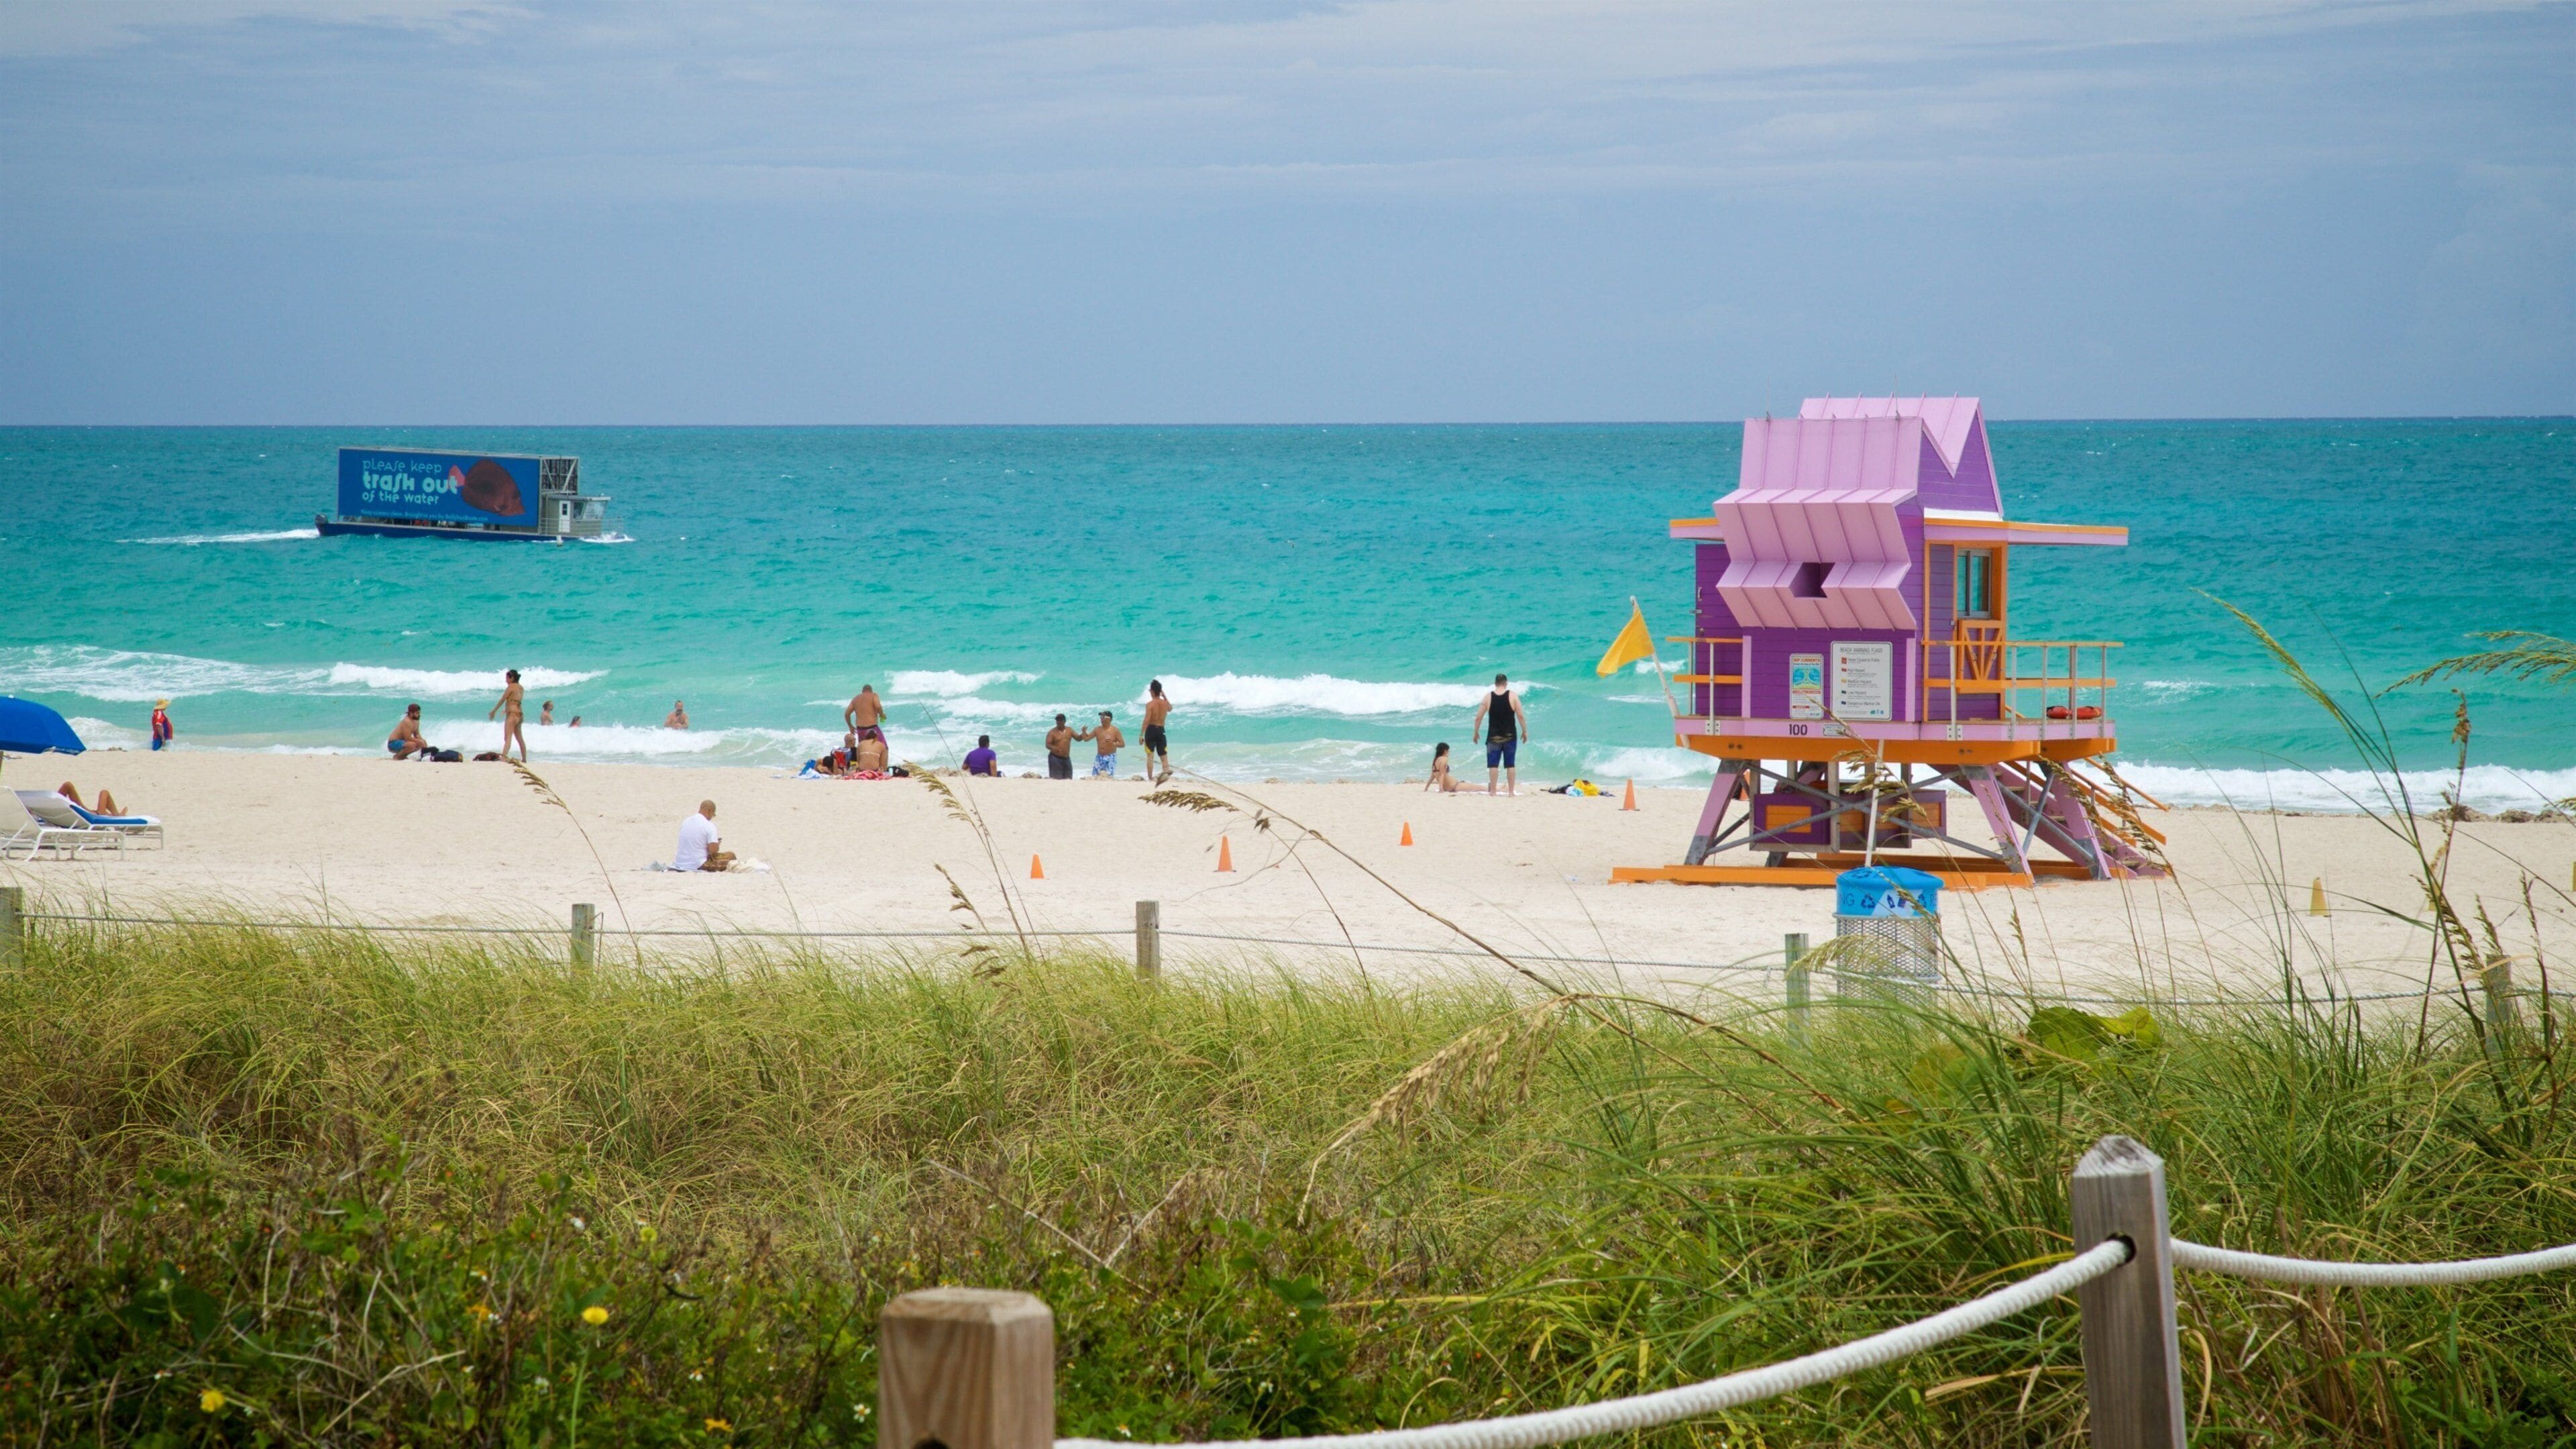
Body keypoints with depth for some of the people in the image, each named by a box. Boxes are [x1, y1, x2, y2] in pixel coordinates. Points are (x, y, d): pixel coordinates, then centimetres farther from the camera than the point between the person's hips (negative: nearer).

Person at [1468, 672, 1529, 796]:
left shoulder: (1488, 697, -1)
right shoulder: (1513, 695, -4)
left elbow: (1478, 717, 0)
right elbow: (1521, 716, -5)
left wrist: (1476, 732, 12)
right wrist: (1525, 731, 5)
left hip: (1494, 736, 0)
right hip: (1510, 736, 0)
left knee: (1493, 764, 4)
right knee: (1511, 764, 6)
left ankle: (1492, 790, 2)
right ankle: (1511, 791, 6)